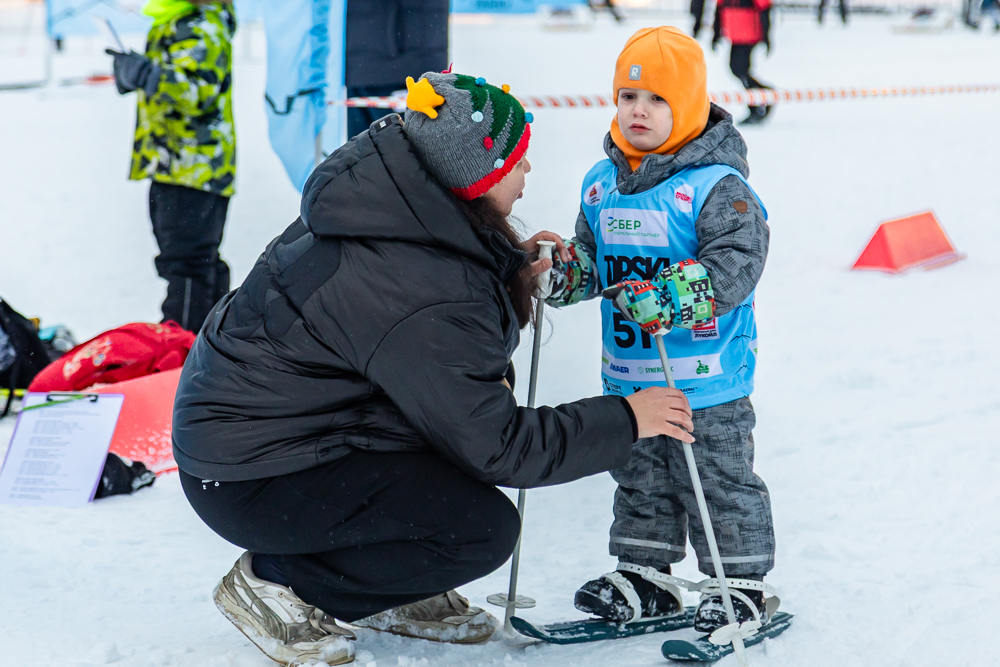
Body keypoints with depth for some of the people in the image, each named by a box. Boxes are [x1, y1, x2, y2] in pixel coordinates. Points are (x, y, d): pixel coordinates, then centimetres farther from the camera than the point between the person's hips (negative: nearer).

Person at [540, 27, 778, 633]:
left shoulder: (717, 187, -15)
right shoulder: (602, 185, 6)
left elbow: (734, 265, -23)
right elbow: (590, 258, 17)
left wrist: (666, 297, -33)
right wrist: (558, 274, -5)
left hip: (706, 378, -6)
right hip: (627, 375, 7)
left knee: (719, 483, 4)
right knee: (639, 481, 17)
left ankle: (743, 585, 17)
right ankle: (645, 575, 30)